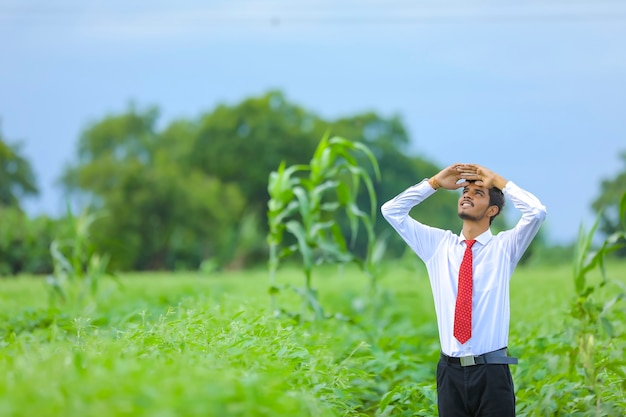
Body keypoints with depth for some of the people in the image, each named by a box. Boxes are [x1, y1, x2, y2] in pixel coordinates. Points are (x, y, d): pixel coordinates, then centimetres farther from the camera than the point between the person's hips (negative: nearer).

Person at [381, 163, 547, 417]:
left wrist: (498, 181, -3)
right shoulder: (438, 244, 12)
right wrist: (435, 183, 5)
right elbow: (391, 211, 11)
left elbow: (537, 212, -13)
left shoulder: (504, 246, 4)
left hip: (491, 372, -2)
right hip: (450, 371, 3)